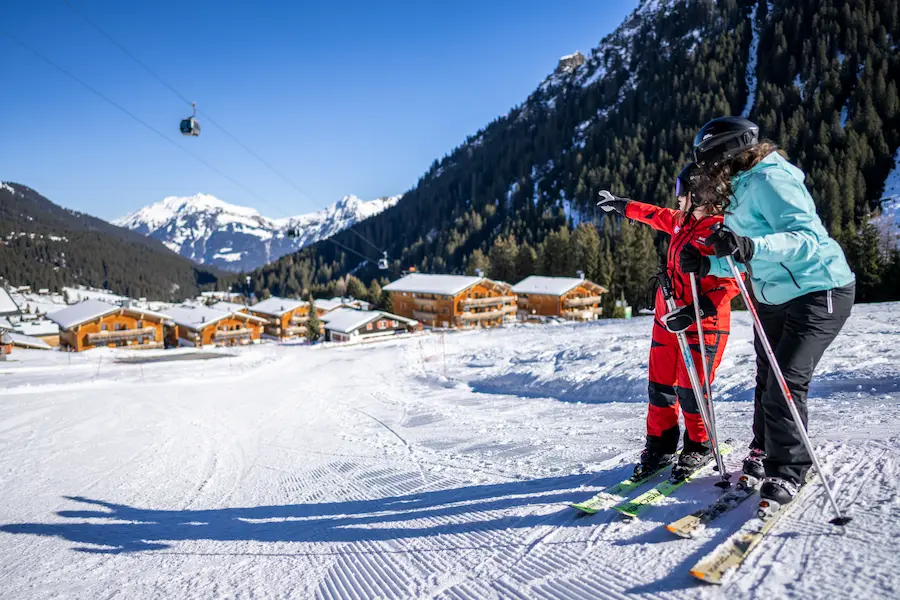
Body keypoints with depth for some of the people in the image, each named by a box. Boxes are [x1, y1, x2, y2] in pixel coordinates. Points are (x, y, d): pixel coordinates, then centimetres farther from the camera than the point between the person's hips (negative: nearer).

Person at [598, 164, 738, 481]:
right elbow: (655, 215, 30)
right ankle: (659, 447, 24)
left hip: (703, 324, -7)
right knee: (660, 386, 10)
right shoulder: (682, 220, 10)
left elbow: (732, 282, -20)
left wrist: (696, 310, -29)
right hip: (667, 317, 8)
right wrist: (623, 205, 42)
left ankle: (699, 448, 21)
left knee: (690, 391, -3)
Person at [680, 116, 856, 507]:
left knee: (786, 382, -11)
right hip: (774, 297, 9)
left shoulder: (769, 180, -21)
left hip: (819, 292, -9)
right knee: (767, 379, 12)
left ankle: (787, 471, 3)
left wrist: (750, 246, -46)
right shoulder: (740, 189, 9)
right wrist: (706, 265, -1)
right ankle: (764, 452, 28)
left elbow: (808, 238, -33)